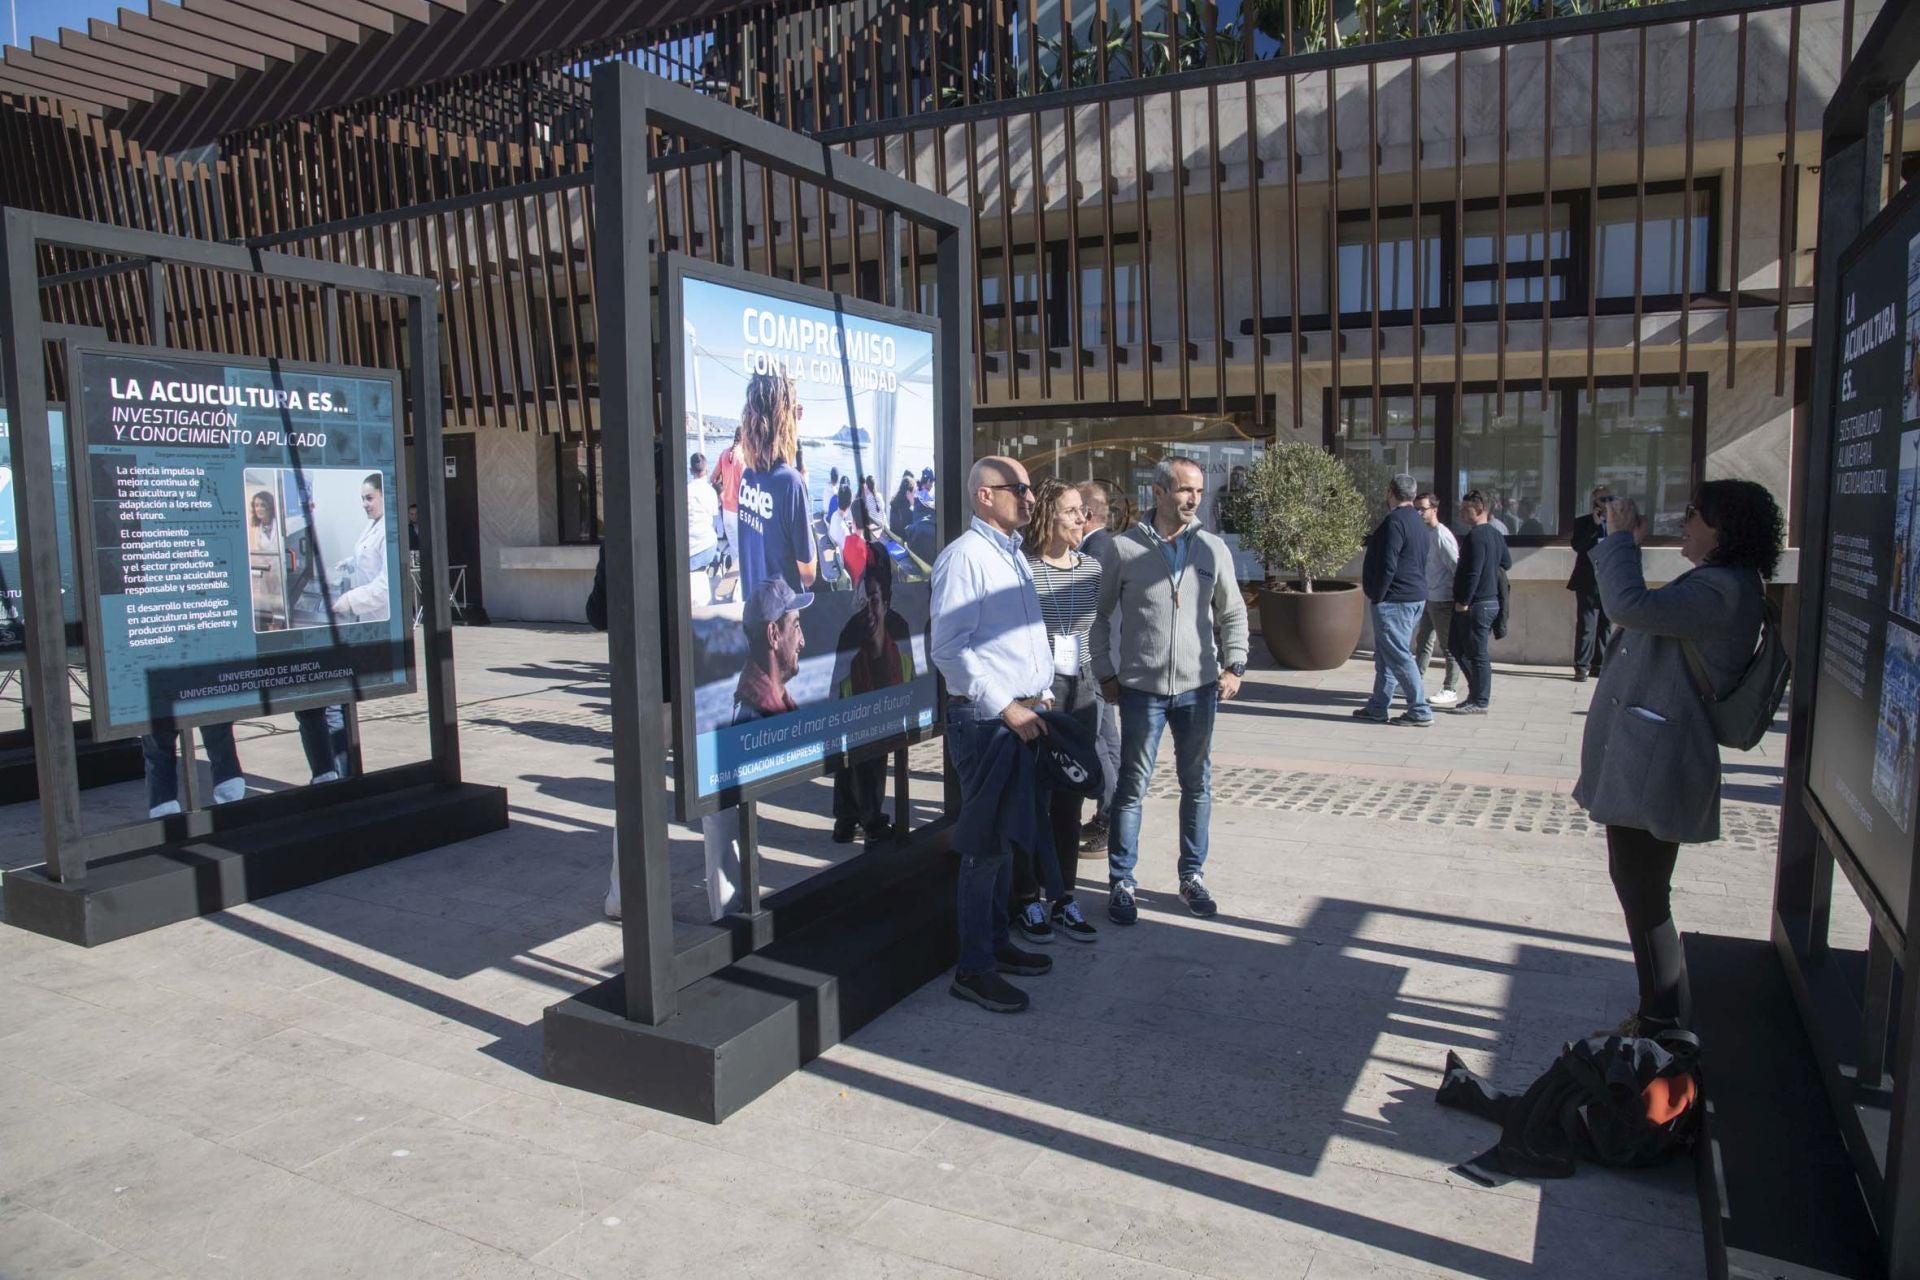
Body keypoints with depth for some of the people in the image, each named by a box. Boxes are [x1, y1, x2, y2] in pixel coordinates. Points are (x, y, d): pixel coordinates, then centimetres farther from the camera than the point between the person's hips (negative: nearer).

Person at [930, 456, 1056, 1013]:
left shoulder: (1014, 555, 16)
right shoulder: (965, 555, -13)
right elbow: (949, 649, -20)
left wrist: (1040, 693, 13)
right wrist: (1007, 709, -19)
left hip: (1023, 716, 9)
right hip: (983, 720, -9)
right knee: (986, 842, -4)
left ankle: (997, 940, 30)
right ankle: (973, 968, 7)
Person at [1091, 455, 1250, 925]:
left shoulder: (1213, 549, 4)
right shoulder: (1125, 548, -4)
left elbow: (1233, 613, 12)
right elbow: (1100, 616, 3)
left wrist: (1234, 664, -1)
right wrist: (1106, 674, 0)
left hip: (1198, 687, 3)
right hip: (1141, 688, -3)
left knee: (1197, 785, 12)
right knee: (1132, 787, 3)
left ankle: (1193, 876, 28)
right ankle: (1122, 883, 14)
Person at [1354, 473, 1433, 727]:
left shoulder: (1395, 521, -16)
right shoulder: (1419, 523, 15)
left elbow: (1387, 565, -22)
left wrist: (1376, 597, -14)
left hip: (1394, 600, -10)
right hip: (1416, 598, 10)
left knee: (1398, 656, -6)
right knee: (1385, 656, 15)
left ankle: (1420, 711, -4)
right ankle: (1378, 708, 20)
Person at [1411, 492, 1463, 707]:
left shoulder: (1442, 535, -16)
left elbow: (1456, 566, -18)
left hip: (1443, 599, -9)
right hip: (1428, 599, 9)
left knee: (1448, 646, 0)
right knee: (1423, 641, 16)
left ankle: (1450, 690, 7)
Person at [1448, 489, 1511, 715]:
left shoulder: (1476, 536, -17)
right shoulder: (1496, 534, 13)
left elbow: (1472, 572, -22)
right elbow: (1507, 562, 25)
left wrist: (1463, 601, -17)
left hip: (1476, 604, -10)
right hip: (1491, 601, 10)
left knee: (1477, 653, -3)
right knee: (1458, 646, 17)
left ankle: (1479, 701, 3)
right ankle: (1480, 691, 21)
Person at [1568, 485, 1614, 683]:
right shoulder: (1582, 522, 2)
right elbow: (1577, 545, -14)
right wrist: (1595, 525, -16)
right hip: (1588, 583, -3)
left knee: (1605, 626, 8)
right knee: (1586, 626, -5)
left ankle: (1599, 665, 15)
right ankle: (1582, 666, -3)